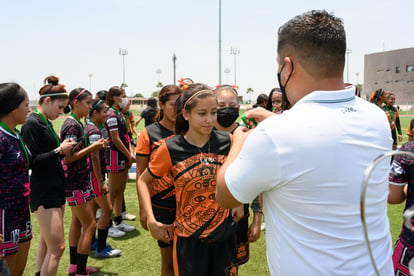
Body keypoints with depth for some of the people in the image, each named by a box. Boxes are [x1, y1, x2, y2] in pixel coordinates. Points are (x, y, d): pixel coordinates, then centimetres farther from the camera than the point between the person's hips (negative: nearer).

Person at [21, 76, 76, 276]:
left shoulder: (46, 123, 12)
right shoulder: (32, 123, -13)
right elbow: (31, 161, -19)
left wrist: (63, 149, 3)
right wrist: (59, 151, -16)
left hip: (56, 188, 9)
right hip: (43, 192, -9)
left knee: (47, 243, 16)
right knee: (57, 246, -9)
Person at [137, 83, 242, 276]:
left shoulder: (226, 142, -6)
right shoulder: (171, 149, -11)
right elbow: (143, 181, 2)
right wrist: (152, 221, -6)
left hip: (224, 234, 2)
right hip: (188, 238, -2)